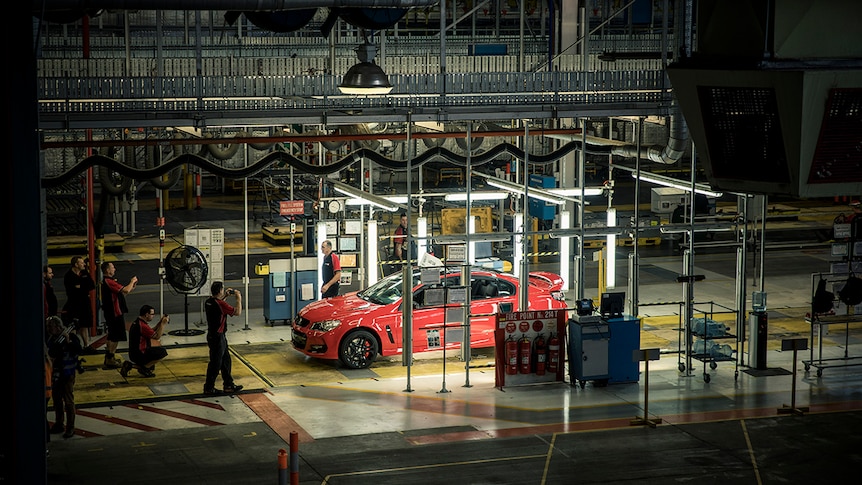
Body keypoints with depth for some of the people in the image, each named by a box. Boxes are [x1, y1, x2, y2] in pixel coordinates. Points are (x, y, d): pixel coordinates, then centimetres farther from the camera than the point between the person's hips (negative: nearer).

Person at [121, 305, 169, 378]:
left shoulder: (137, 322, 11)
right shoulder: (142, 326, -21)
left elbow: (152, 331, 22)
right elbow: (157, 336, -16)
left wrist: (160, 322, 13)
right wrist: (163, 324, -9)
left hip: (134, 353, 10)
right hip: (139, 355, -10)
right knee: (162, 352, -14)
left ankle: (131, 364, 14)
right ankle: (145, 368, -5)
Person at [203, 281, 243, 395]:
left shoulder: (208, 302, 3)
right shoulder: (220, 304, -24)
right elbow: (238, 312, -19)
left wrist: (225, 295, 22)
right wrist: (239, 299, -6)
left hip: (212, 335, 10)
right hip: (217, 337, -10)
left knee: (225, 360, 18)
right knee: (216, 363, 1)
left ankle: (228, 385, 27)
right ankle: (208, 388, 10)